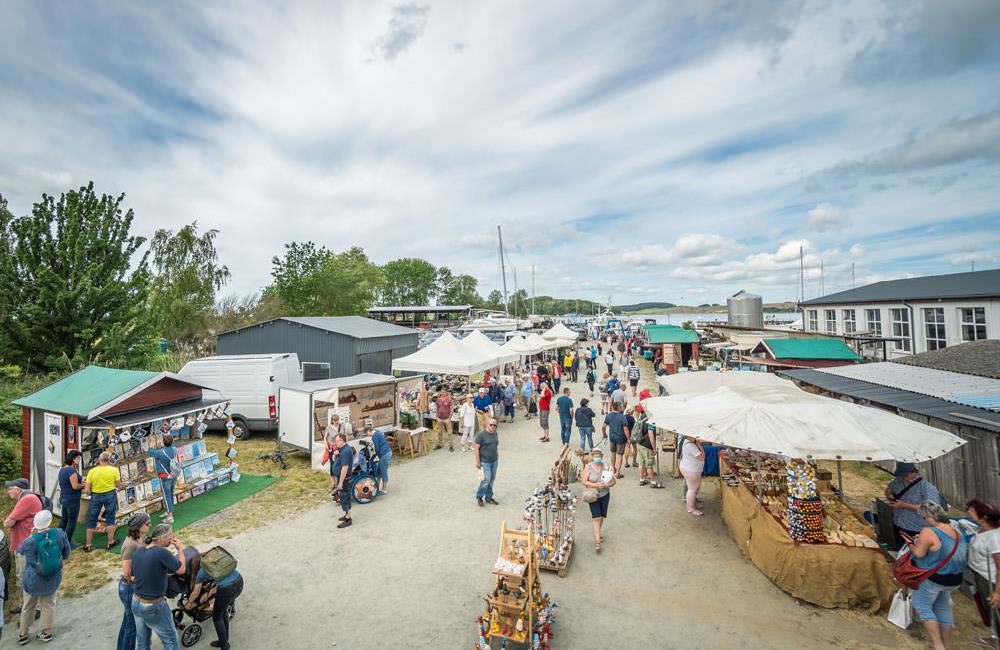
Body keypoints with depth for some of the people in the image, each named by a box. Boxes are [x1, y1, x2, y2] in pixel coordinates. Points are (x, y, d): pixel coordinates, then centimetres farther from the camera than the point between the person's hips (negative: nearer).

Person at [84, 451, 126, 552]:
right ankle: (111, 542, 18)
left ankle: (88, 545, 20)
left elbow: (87, 490, -6)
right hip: (110, 495, -1)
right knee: (110, 519, 10)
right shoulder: (114, 470, -8)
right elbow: (119, 486, -3)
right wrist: (123, 484, 18)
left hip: (96, 496, 1)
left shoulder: (92, 471, -6)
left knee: (91, 521, 14)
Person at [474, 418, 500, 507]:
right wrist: (478, 462, -15)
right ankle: (479, 496, 16)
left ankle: (488, 497, 26)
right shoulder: (481, 434, -15)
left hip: (494, 461, 6)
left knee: (492, 480, 12)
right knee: (486, 480, -6)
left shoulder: (495, 433, 5)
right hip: (484, 461, -6)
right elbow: (476, 448, -14)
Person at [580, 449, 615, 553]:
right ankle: (597, 541, -4)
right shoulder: (588, 467, -10)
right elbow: (584, 481, -13)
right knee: (596, 517, -9)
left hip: (605, 495, 3)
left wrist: (607, 485, -19)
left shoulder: (606, 467, -5)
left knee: (602, 516, 15)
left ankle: (597, 533, 40)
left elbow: (614, 481, 0)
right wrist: (596, 485, -22)